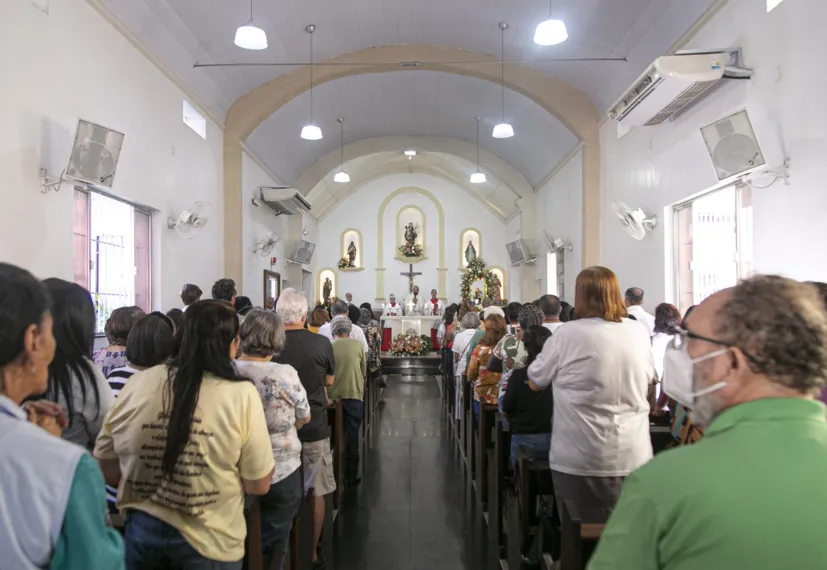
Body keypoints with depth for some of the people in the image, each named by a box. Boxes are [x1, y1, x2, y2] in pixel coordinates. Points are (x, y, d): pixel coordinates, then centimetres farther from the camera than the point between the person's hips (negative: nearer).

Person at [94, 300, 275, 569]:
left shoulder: (137, 384, -8)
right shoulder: (241, 394, -17)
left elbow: (106, 471, 3)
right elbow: (259, 485, -10)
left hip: (142, 531, 3)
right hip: (209, 542, -2)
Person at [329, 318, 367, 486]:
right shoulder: (357, 345, -4)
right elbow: (364, 372, 3)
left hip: (333, 396, 1)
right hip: (354, 395, -1)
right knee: (352, 436, 9)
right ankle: (351, 475, 14)